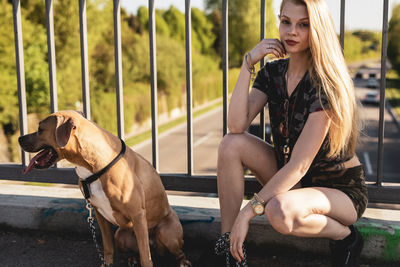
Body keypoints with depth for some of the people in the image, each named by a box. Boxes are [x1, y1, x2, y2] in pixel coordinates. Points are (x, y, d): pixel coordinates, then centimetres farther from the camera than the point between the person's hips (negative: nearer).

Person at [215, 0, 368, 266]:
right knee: (231, 144, -15)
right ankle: (226, 243, -8)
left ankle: (345, 236, -4)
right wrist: (248, 63, -22)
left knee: (279, 211, -36)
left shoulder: (326, 83, -23)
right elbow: (236, 125, -16)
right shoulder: (273, 72, -2)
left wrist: (248, 212, -28)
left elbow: (300, 164, -27)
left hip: (340, 187, -6)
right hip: (289, 176, 6)